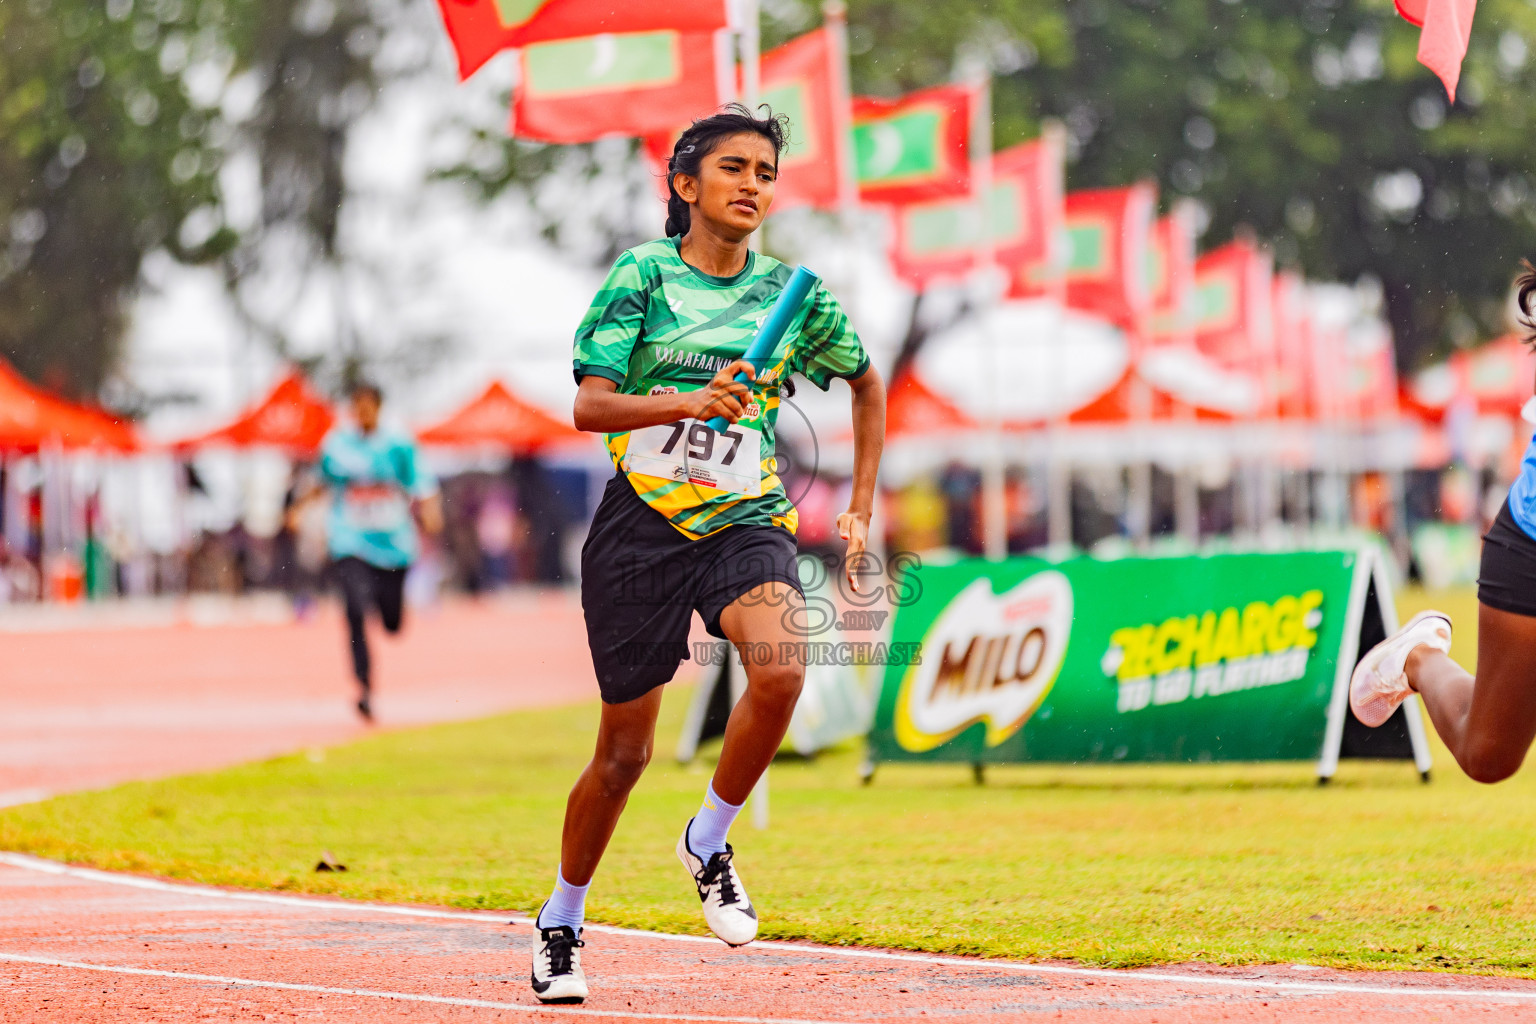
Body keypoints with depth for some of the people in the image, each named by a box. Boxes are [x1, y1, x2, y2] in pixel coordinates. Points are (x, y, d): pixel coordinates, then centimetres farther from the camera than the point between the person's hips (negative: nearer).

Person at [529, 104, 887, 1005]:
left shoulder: (793, 292, 6)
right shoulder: (643, 274, -3)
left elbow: (866, 384, 23)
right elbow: (589, 405, -12)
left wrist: (861, 509, 16)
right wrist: (688, 401, -29)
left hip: (747, 523, 2)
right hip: (643, 524, -2)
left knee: (780, 669, -30)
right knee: (626, 750, 5)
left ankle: (709, 843, -5)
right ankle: (562, 923, 28)